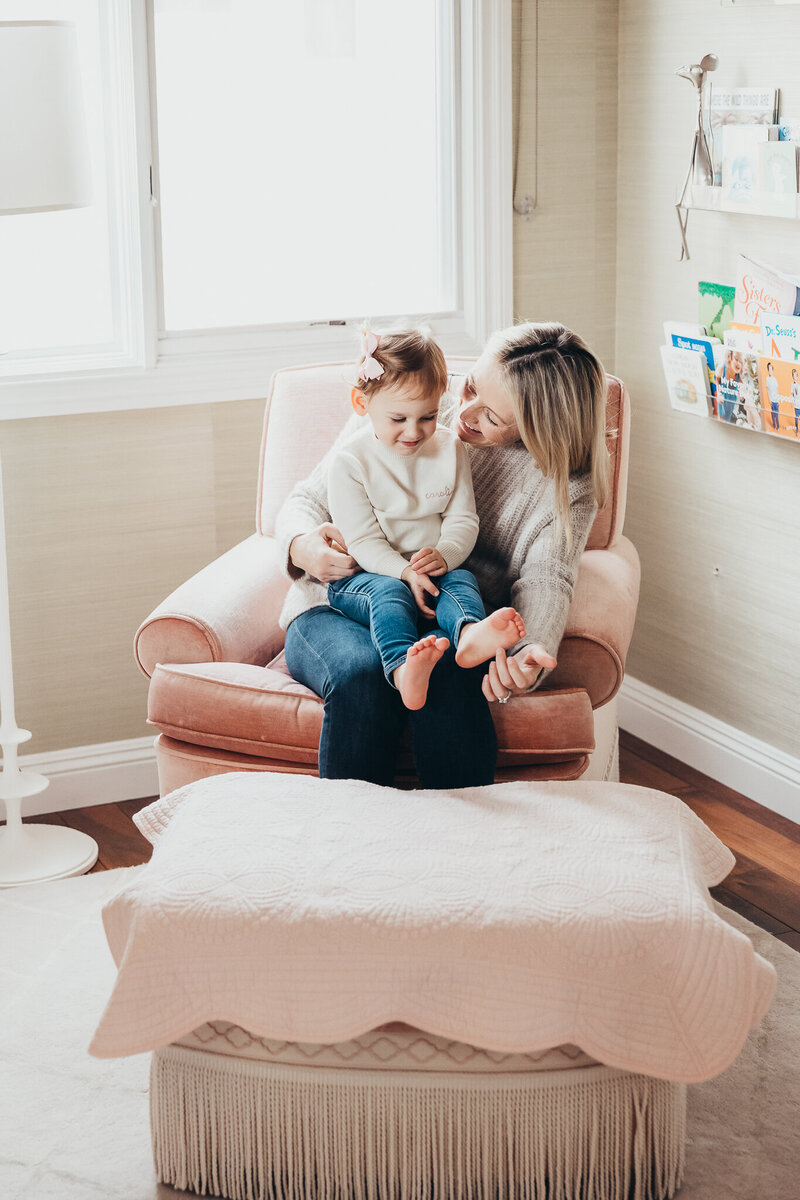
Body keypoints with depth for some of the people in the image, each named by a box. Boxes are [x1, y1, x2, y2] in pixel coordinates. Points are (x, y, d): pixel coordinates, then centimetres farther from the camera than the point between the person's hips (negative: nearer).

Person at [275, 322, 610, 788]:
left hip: (451, 620, -1)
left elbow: (545, 579, -14)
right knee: (361, 671, -36)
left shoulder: (569, 481, -1)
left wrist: (532, 654, -37)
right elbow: (307, 500, 8)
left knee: (445, 672, -38)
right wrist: (303, 547, -18)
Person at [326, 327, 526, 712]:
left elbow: (463, 518, 3)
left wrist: (444, 555, -20)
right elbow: (363, 540, -11)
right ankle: (403, 669, -64)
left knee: (462, 579, -27)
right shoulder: (350, 463, -6)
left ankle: (470, 634, -63)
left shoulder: (450, 449, 5)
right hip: (364, 576, -3)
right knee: (389, 592, -34)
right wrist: (405, 572, -28)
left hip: (432, 569, 3)